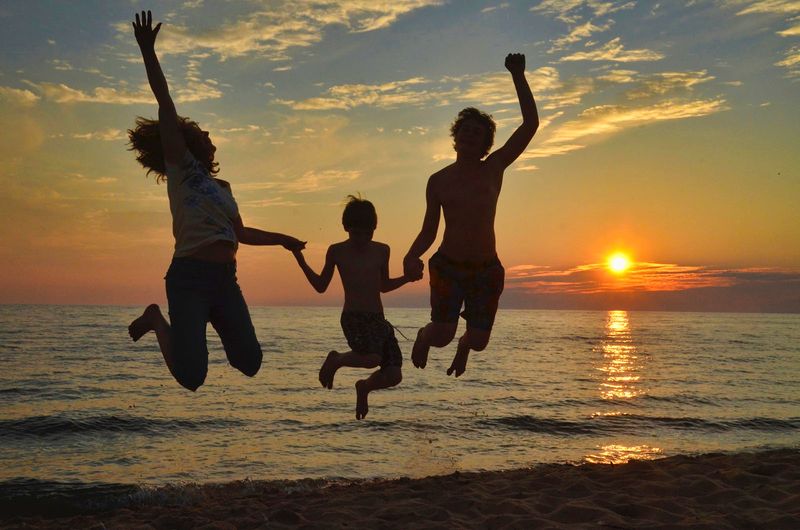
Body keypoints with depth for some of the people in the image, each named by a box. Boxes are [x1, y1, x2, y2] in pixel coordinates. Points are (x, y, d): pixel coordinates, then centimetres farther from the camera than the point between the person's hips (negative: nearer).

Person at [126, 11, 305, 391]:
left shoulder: (221, 187, 22)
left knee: (250, 364, 0)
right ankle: (158, 321, 14)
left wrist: (282, 239, 33)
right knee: (190, 377, -14)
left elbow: (241, 234, 31)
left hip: (225, 280, 7)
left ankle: (193, 332, 24)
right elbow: (166, 109, -5)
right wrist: (148, 51, -9)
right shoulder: (180, 168, 2)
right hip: (189, 277, -7)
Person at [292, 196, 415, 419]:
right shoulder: (337, 251, 2)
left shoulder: (382, 250, 10)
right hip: (353, 318, -4)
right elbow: (321, 286, 8)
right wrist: (300, 260, -2)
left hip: (378, 319, 4)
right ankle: (335, 360, 2)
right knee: (373, 358, -31)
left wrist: (407, 277, 8)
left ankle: (364, 387, 27)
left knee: (394, 375, -9)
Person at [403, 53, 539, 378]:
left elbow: (531, 124, -4)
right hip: (448, 266, -1)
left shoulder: (494, 169, 2)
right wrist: (411, 256, -15)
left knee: (479, 342, 0)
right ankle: (423, 337, 25)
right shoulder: (439, 181, 3)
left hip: (487, 269, 1)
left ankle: (464, 345, 40)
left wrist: (518, 76, -7)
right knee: (442, 335, -13)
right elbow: (428, 231, 5)